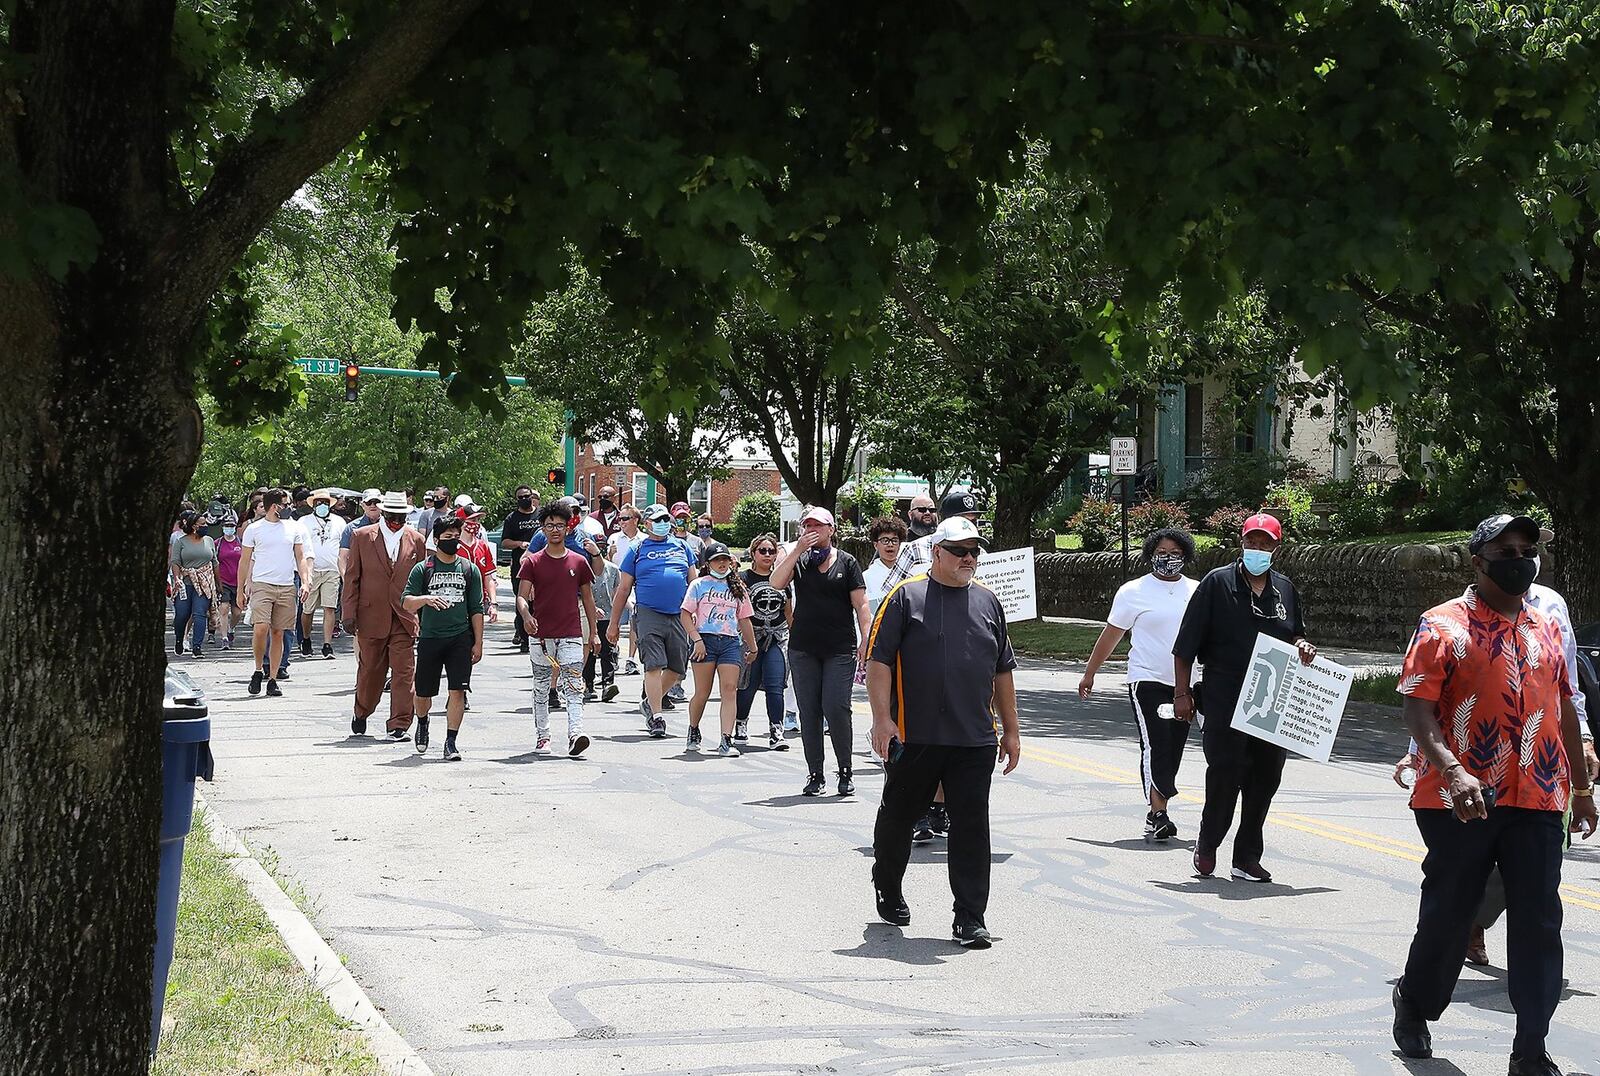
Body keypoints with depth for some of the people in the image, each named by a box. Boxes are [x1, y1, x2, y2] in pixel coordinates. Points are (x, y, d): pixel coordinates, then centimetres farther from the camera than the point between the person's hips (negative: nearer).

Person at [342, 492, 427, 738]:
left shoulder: (416, 540, 6)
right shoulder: (362, 537, 2)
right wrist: (349, 613, -2)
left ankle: (399, 724, -1)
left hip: (404, 617, 0)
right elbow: (351, 577, 3)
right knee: (370, 669, 10)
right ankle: (361, 713, 33)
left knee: (403, 671, -5)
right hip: (371, 615, 0)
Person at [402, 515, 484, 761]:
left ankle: (450, 742, -3)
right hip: (430, 637, 0)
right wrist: (426, 599, -25)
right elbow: (406, 603, -4)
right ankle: (422, 723, 40)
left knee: (457, 691, -9)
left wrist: (478, 643, 4)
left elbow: (476, 609, 9)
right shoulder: (422, 569, 3)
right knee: (423, 693, 9)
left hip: (461, 638, 0)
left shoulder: (470, 569, 8)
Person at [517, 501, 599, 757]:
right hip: (541, 636, 0)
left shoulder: (578, 562, 7)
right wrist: (526, 616, -27)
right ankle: (542, 737, 19)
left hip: (571, 635, 0)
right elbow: (522, 596, -6)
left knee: (574, 686, -12)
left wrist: (593, 633, 12)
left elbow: (587, 598, 13)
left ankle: (575, 734, -24)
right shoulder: (532, 562, 2)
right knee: (541, 688, 9)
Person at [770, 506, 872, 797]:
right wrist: (798, 550, -11)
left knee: (836, 708, -11)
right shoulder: (798, 560, 10)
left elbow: (860, 604, 3)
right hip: (803, 648, 2)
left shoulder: (847, 562, 6)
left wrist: (865, 640, -7)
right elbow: (776, 582, -8)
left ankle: (845, 772, 3)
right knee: (809, 711, 3)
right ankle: (815, 774, 10)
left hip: (840, 648, -2)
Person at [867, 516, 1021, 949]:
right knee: (898, 816, 12)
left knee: (972, 828, -2)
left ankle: (970, 920, 3)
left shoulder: (987, 601, 13)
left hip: (975, 740, 3)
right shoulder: (906, 597, -1)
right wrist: (882, 719, -14)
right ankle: (888, 891, 36)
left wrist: (1010, 730, 16)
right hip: (914, 736, -3)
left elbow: (1002, 671, 18)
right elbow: (879, 661, -6)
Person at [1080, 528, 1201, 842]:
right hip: (1147, 680, -4)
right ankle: (1158, 813, -19)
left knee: (1174, 751, 7)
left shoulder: (1196, 592, 9)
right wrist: (1089, 674, 6)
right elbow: (1110, 636, 4)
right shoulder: (1134, 592, -2)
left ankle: (1156, 815, 16)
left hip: (1185, 683, 4)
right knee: (1155, 745, -16)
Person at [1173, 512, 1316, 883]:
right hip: (1224, 701, -5)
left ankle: (1247, 858, 15)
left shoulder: (1284, 588, 13)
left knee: (1266, 778, 5)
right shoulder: (1218, 582, -2)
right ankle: (1207, 844, 15)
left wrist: (1302, 645, 1)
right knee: (1225, 774, -8)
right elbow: (1186, 644, -2)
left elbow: (1296, 634, 26)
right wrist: (1182, 693, -7)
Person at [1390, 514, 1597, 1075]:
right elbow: (1417, 707, -11)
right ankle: (1415, 1003, 33)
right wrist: (1451, 769, -25)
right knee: (1448, 913, 8)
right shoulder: (1444, 625, -3)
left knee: (1538, 923, -1)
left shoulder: (1548, 629, 14)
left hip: (1538, 802, 4)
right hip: (1462, 801, -4)